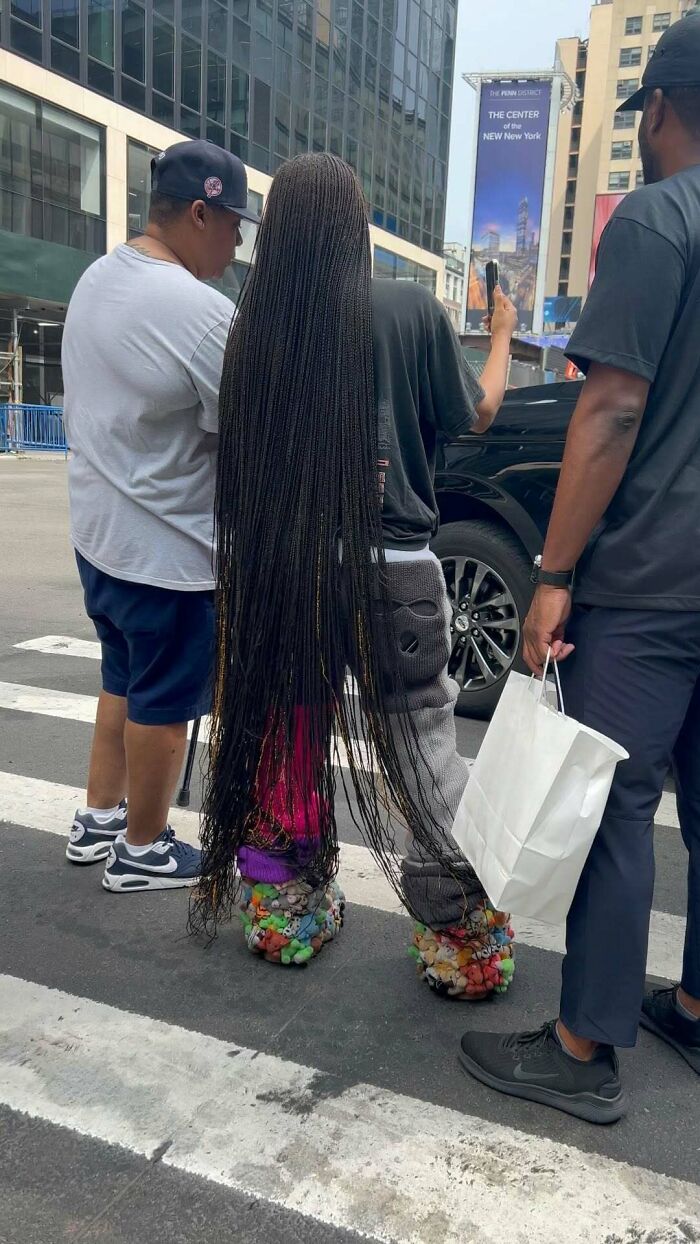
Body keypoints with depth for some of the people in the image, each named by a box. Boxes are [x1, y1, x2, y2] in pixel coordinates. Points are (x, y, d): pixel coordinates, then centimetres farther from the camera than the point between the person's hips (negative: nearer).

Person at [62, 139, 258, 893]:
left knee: (124, 682, 22)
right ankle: (141, 852, 22)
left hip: (98, 530, 9)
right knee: (164, 703, 7)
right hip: (167, 547, -9)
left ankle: (98, 820, 34)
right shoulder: (201, 312, -23)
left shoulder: (96, 278, 6)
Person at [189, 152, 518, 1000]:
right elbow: (474, 418, 8)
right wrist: (501, 336, 24)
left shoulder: (251, 328, -3)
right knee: (421, 754, 6)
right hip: (390, 571, -2)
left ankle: (288, 913, 31)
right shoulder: (411, 312, -7)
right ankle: (467, 942, 16)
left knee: (286, 738, 16)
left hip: (275, 570, 3)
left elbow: (240, 449, 4)